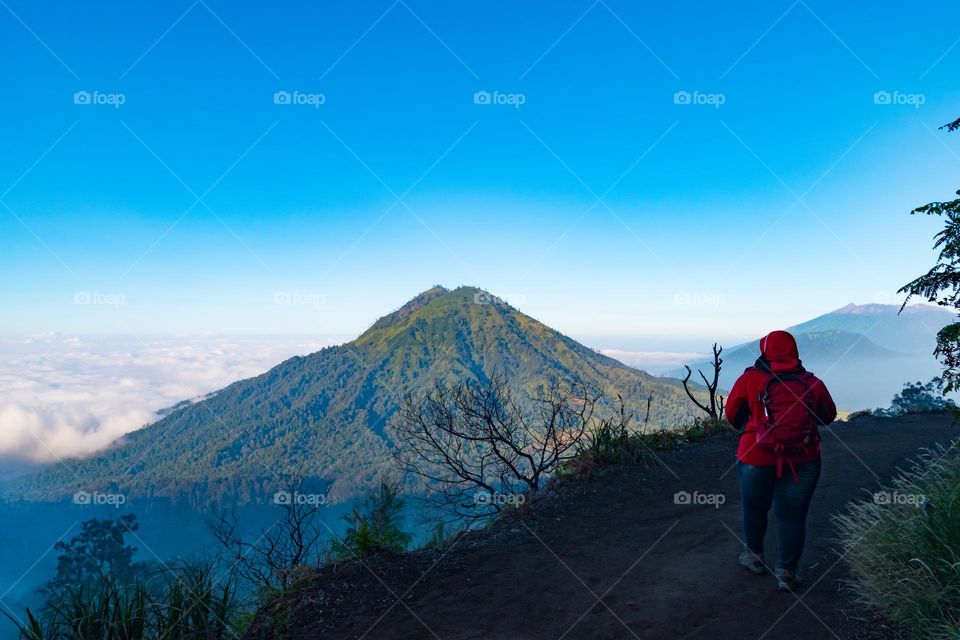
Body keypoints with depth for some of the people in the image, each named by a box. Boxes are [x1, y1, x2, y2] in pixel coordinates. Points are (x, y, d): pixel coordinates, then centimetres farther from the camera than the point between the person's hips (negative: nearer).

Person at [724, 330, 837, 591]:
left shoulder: (749, 379, -7)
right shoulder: (813, 383, -1)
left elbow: (732, 414, 0)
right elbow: (828, 415, 12)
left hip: (757, 457, -1)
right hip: (803, 459, 1)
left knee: (754, 507, 20)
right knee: (792, 515, 11)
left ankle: (754, 556, 35)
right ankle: (786, 572, 14)